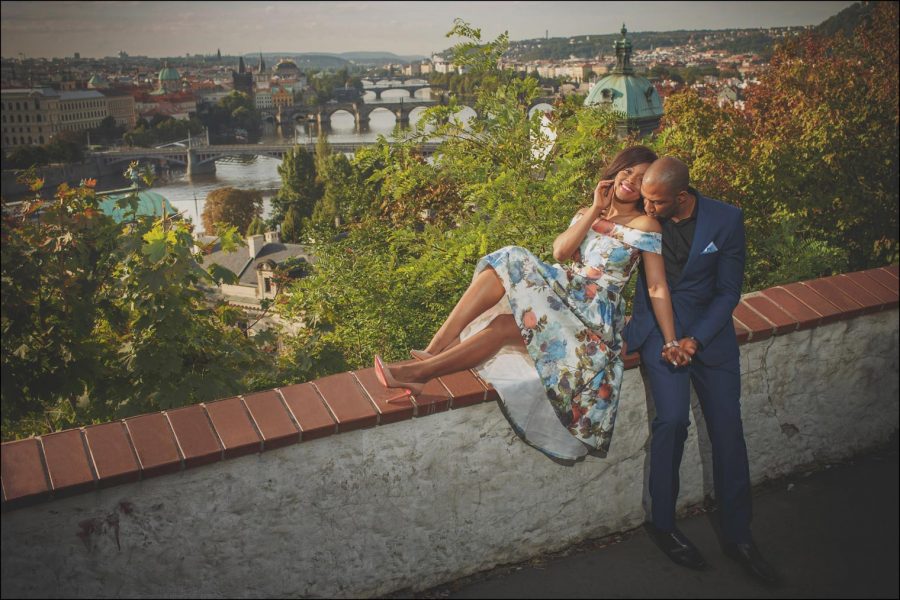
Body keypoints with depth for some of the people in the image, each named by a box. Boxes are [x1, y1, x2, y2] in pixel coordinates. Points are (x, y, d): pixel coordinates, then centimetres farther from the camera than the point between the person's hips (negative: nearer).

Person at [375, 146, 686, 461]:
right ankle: (433, 350, -31)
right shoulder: (586, 214, 17)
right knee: (508, 263, -21)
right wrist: (595, 210, -4)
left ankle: (418, 371, -29)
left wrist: (671, 343, -13)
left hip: (594, 316, -6)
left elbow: (658, 287, -7)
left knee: (504, 325, -29)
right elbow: (561, 251, -1)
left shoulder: (645, 224, -1)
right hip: (564, 293, 6)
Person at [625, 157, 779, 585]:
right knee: (673, 418, -19)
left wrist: (697, 339, -12)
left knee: (727, 429, -1)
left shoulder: (726, 220, -7)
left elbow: (728, 291, -2)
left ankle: (737, 535, 15)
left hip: (709, 328, 2)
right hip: (657, 327, -1)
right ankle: (662, 523, 1)